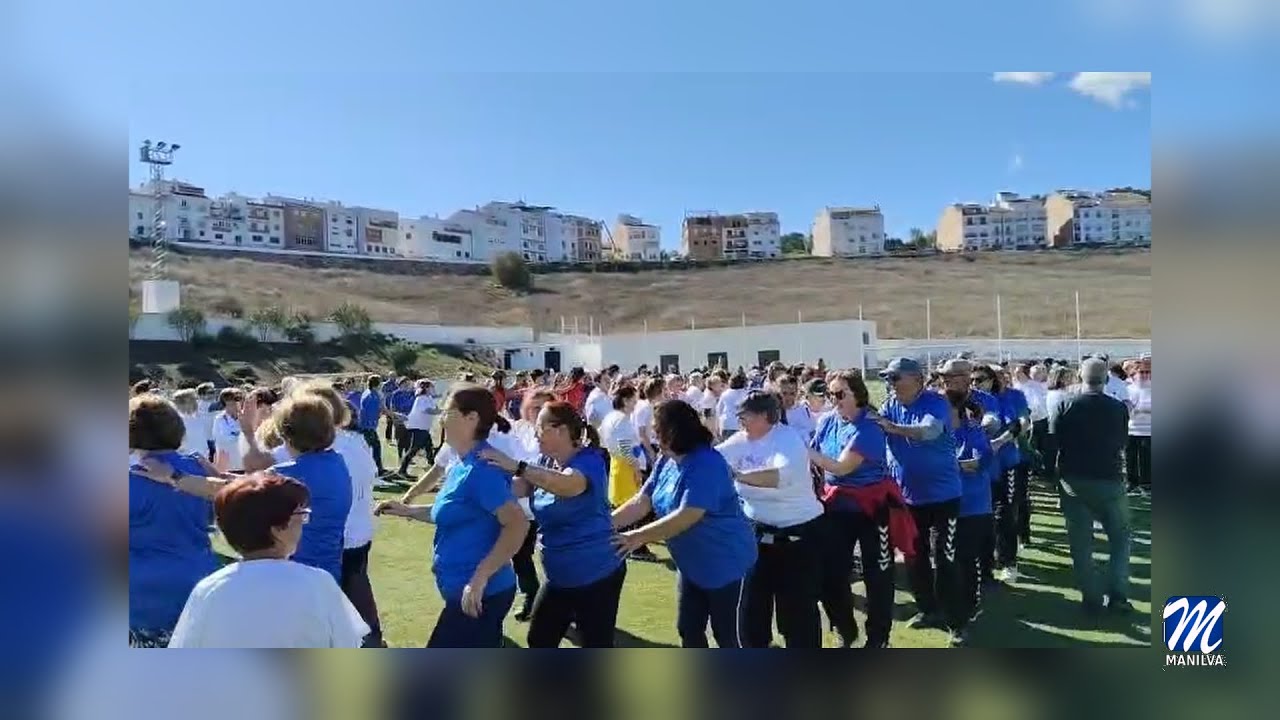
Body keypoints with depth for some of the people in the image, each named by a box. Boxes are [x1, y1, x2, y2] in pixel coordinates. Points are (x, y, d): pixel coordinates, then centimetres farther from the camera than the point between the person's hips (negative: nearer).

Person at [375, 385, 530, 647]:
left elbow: (517, 524, -29)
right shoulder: (461, 465, 8)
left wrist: (480, 577, -29)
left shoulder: (481, 468, -22)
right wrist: (408, 510, 13)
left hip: (479, 594, -10)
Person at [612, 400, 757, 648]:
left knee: (728, 636, 4)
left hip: (726, 563, -8)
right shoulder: (666, 461, 0)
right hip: (692, 563, 8)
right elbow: (641, 502, -1)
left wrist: (637, 537, -30)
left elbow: (686, 517, -33)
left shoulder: (707, 464, -27)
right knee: (688, 630, 15)